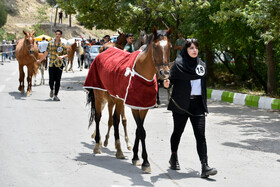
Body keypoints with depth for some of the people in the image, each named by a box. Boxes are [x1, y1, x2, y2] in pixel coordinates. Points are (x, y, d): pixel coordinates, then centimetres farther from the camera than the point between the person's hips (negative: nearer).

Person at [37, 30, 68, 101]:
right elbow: (46, 53, 13)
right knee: (51, 80, -1)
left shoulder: (63, 45, 1)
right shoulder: (50, 43, 5)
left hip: (59, 65, -1)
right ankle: (52, 90, 31)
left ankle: (55, 96, 7)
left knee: (58, 80, -2)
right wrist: (40, 60, 19)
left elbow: (66, 54, 3)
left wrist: (62, 56, -19)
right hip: (51, 64, 1)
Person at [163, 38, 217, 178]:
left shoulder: (201, 65, 12)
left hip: (197, 104, 3)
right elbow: (172, 78, -7)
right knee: (178, 131, 12)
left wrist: (204, 103, 20)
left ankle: (205, 166, -15)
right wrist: (167, 83, -30)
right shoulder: (178, 64, -3)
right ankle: (174, 157, 36)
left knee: (200, 135, -7)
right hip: (181, 103, -3)